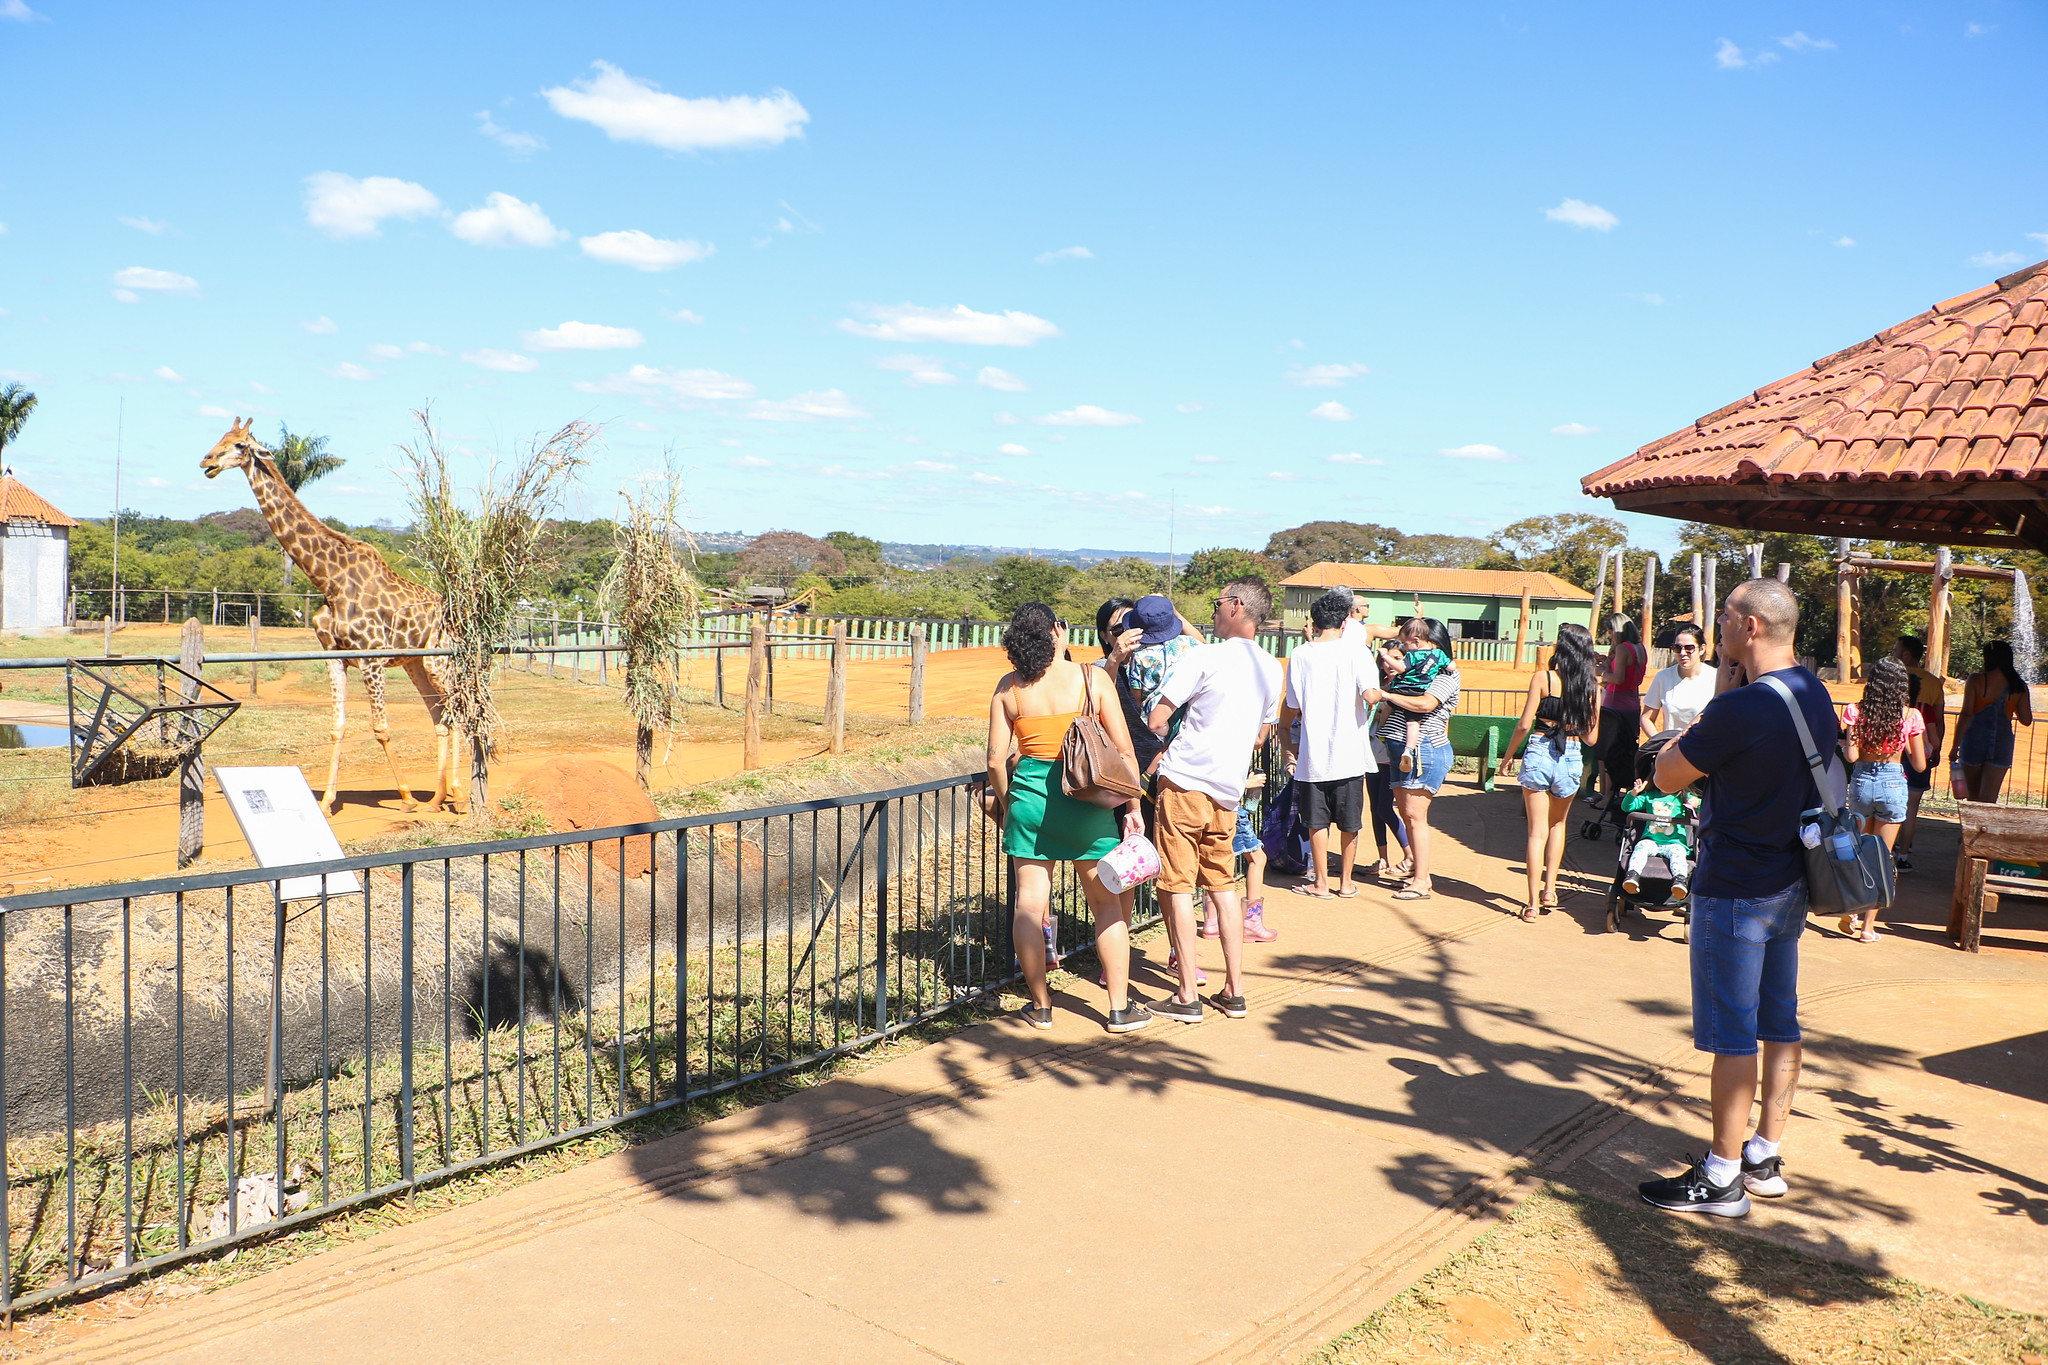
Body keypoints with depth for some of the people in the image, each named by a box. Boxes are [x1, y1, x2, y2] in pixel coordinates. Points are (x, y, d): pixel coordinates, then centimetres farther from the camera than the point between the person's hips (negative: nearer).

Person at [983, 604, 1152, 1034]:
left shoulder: (1008, 687, -1)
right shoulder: (1091, 678, -5)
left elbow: (996, 759, -1)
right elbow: (1123, 748, -5)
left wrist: (1005, 803, 16)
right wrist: (1132, 806, 4)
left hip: (1029, 793, 2)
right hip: (1085, 797, -1)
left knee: (1029, 904, 9)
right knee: (1107, 905, 10)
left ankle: (1041, 1006, 17)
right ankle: (1121, 1008, 16)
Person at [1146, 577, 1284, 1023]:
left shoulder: (1205, 657, -10)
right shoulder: (1273, 669, 10)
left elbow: (1156, 720, -10)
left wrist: (1166, 740, 10)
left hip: (1185, 782, -6)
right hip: (1228, 789, 6)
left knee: (1178, 888, -1)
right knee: (1223, 886, 15)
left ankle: (1187, 998, 1)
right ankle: (1234, 991, 16)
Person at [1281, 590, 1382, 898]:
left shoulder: (1299, 655, 0)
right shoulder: (1357, 653, -5)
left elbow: (1292, 705, 7)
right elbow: (1371, 695, -18)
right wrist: (1379, 691, 5)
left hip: (1312, 754, 1)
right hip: (1350, 753, 0)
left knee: (1317, 821, 9)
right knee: (1349, 823, 12)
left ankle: (1321, 883, 13)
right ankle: (1346, 882, 20)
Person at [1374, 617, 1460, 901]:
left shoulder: (1446, 674, -6)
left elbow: (1426, 704, -22)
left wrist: (1387, 695, -17)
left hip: (1425, 749, -9)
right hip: (1402, 751, 9)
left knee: (1415, 814, -9)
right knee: (1405, 812, 11)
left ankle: (1421, 882, -6)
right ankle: (1418, 869, 21)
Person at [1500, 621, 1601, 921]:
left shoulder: (1543, 678, -7)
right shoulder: (1592, 686, 1)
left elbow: (1524, 724, -9)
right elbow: (1591, 738, 5)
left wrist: (1508, 757, 4)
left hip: (1538, 754, -3)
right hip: (1571, 758, 3)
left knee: (1538, 830, 2)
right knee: (1558, 823, 25)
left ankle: (1533, 903, 1)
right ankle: (1549, 889, 22)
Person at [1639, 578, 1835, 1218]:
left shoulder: (1741, 707, -24)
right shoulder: (1816, 695, 6)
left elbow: (1667, 775, -12)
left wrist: (1718, 696, -8)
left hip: (1735, 891, -9)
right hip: (1790, 885, 9)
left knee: (1732, 1036, -1)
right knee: (1779, 1026, 15)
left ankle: (1722, 1179, 8)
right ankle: (1765, 1158, 27)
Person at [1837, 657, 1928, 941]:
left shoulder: (1857, 711, -9)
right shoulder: (1911, 716, -7)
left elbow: (1851, 756, -14)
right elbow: (1920, 765, -3)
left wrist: (1845, 738, 5)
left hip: (1862, 781, 1)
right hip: (1893, 784, 0)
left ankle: (1850, 913, 16)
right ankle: (1868, 925, 9)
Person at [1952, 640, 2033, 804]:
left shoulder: (1976, 680, -6)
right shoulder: (2019, 687, 2)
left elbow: (1966, 714, -11)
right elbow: (2026, 720, 6)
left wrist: (1956, 746, -9)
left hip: (1974, 741, -1)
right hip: (2002, 744, 1)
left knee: (1973, 796, 15)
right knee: (1988, 800, 0)